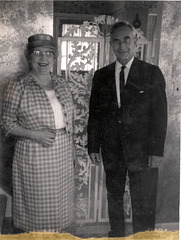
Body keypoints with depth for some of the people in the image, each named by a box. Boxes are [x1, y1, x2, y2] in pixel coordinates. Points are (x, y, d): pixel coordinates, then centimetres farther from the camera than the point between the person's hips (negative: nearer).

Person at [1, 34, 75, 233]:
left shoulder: (61, 84, 7)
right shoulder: (18, 86, -7)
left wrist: (69, 149, 10)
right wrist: (34, 134, -19)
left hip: (62, 156, 5)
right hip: (33, 156, -4)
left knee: (58, 203, 15)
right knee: (34, 204, 7)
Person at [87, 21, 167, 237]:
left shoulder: (152, 73, -2)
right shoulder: (101, 75, 6)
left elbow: (160, 114, -4)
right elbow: (94, 113, 7)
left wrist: (156, 151, -9)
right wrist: (93, 146, 2)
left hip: (141, 149, -2)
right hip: (112, 150, 3)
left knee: (141, 202, 6)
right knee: (114, 198, 14)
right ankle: (116, 233, 32)